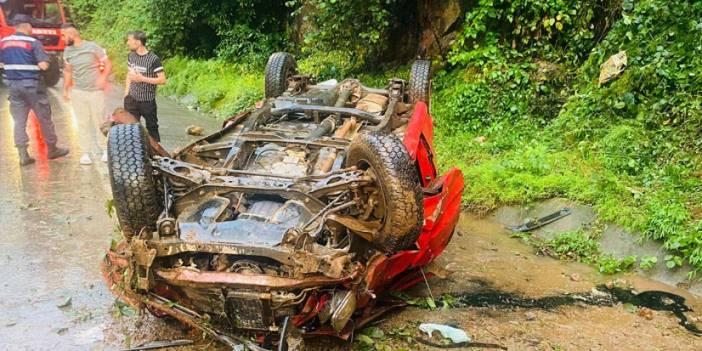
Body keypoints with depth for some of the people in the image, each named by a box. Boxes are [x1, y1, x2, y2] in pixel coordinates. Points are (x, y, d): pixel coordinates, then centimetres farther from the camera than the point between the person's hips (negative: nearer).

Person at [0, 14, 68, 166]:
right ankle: (52, 149, 21)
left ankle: (23, 155, 4)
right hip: (32, 85, -5)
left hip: (13, 85, 5)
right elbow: (44, 65, -19)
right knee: (45, 119, 10)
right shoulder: (33, 43, -11)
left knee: (19, 121, 7)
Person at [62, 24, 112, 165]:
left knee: (99, 121, 3)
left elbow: (108, 64, -5)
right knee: (83, 123, 6)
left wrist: (103, 77, -20)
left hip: (96, 91, -3)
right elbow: (68, 71, 17)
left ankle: (105, 150, 17)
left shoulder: (92, 47, -8)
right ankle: (86, 152, 14)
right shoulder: (67, 52, 7)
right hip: (77, 92, 4)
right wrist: (65, 89, 14)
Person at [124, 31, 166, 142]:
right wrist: (126, 93, 9)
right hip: (132, 99, 5)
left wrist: (142, 78, -21)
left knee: (152, 128, 8)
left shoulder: (153, 59, -16)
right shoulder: (131, 56, 4)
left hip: (148, 101, -5)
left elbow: (162, 80, -17)